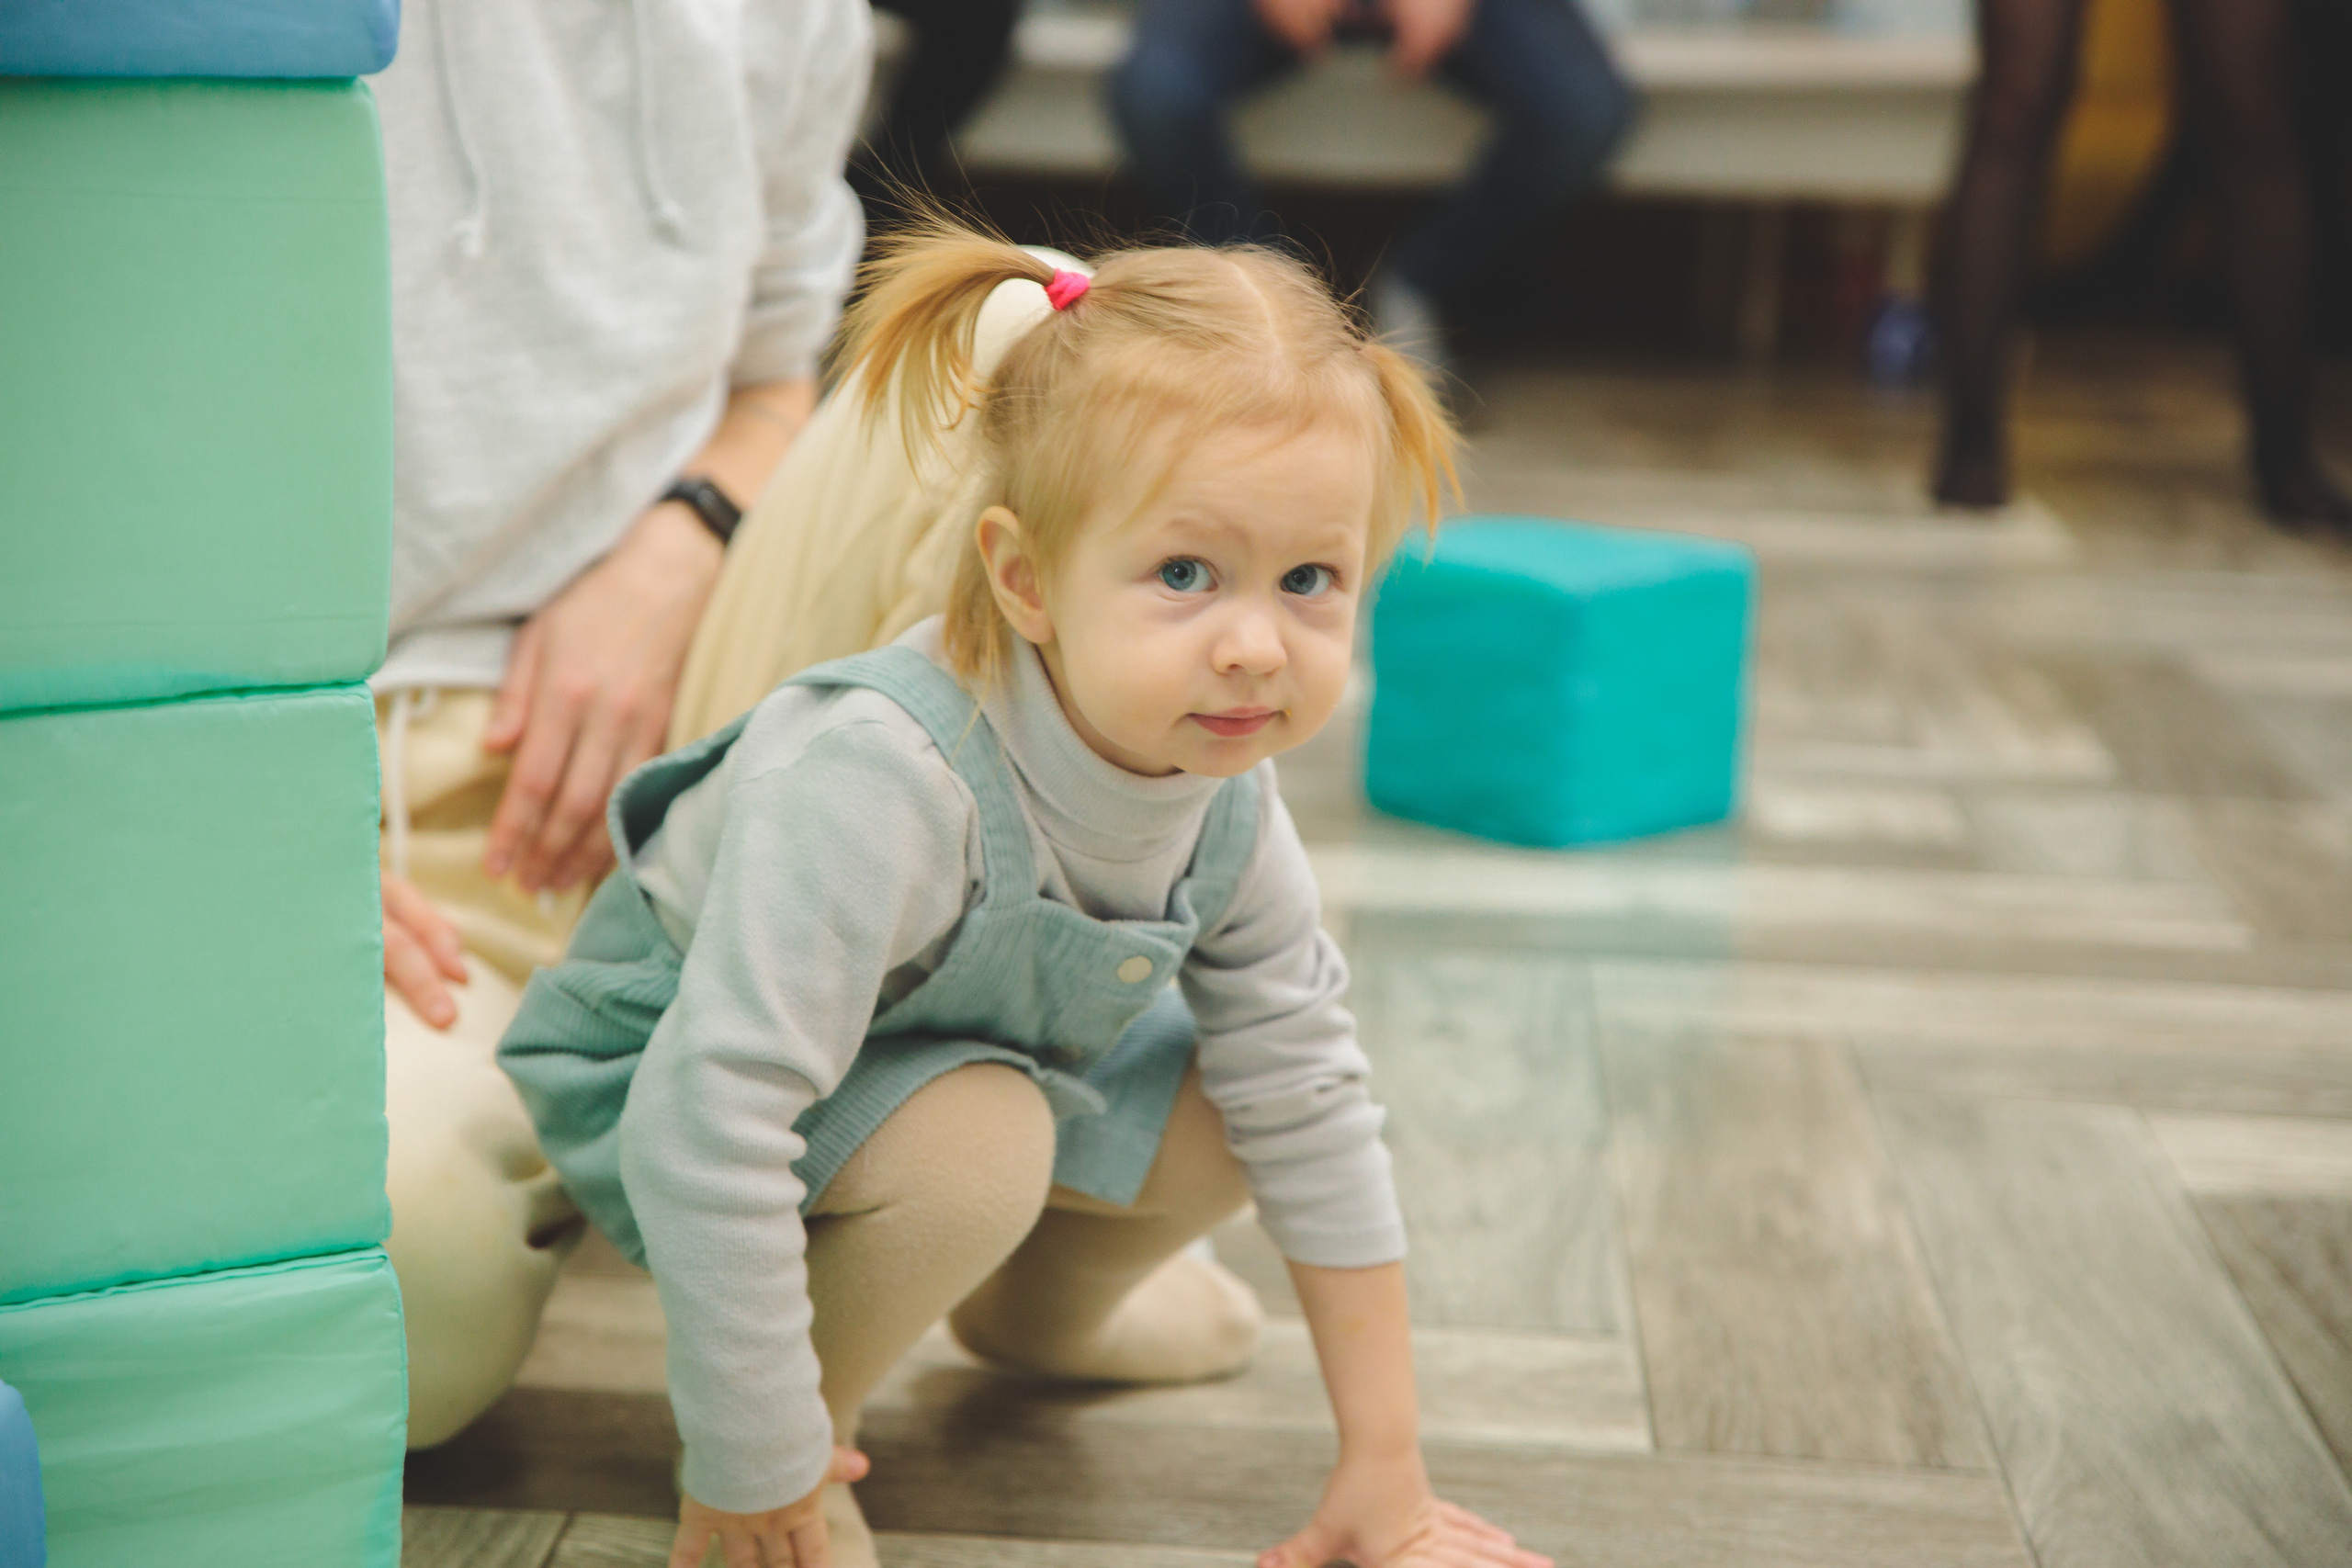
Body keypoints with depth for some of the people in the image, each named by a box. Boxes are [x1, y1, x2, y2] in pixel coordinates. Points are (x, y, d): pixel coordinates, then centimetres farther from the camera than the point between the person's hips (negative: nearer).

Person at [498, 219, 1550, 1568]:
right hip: (657, 1063, -7)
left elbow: (1310, 1101, -6)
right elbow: (707, 1128, -41)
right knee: (977, 1141, -33)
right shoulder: (873, 787, -42)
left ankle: (1033, 1305, 27)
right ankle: (815, 1421, -5)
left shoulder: (1225, 794, -17)